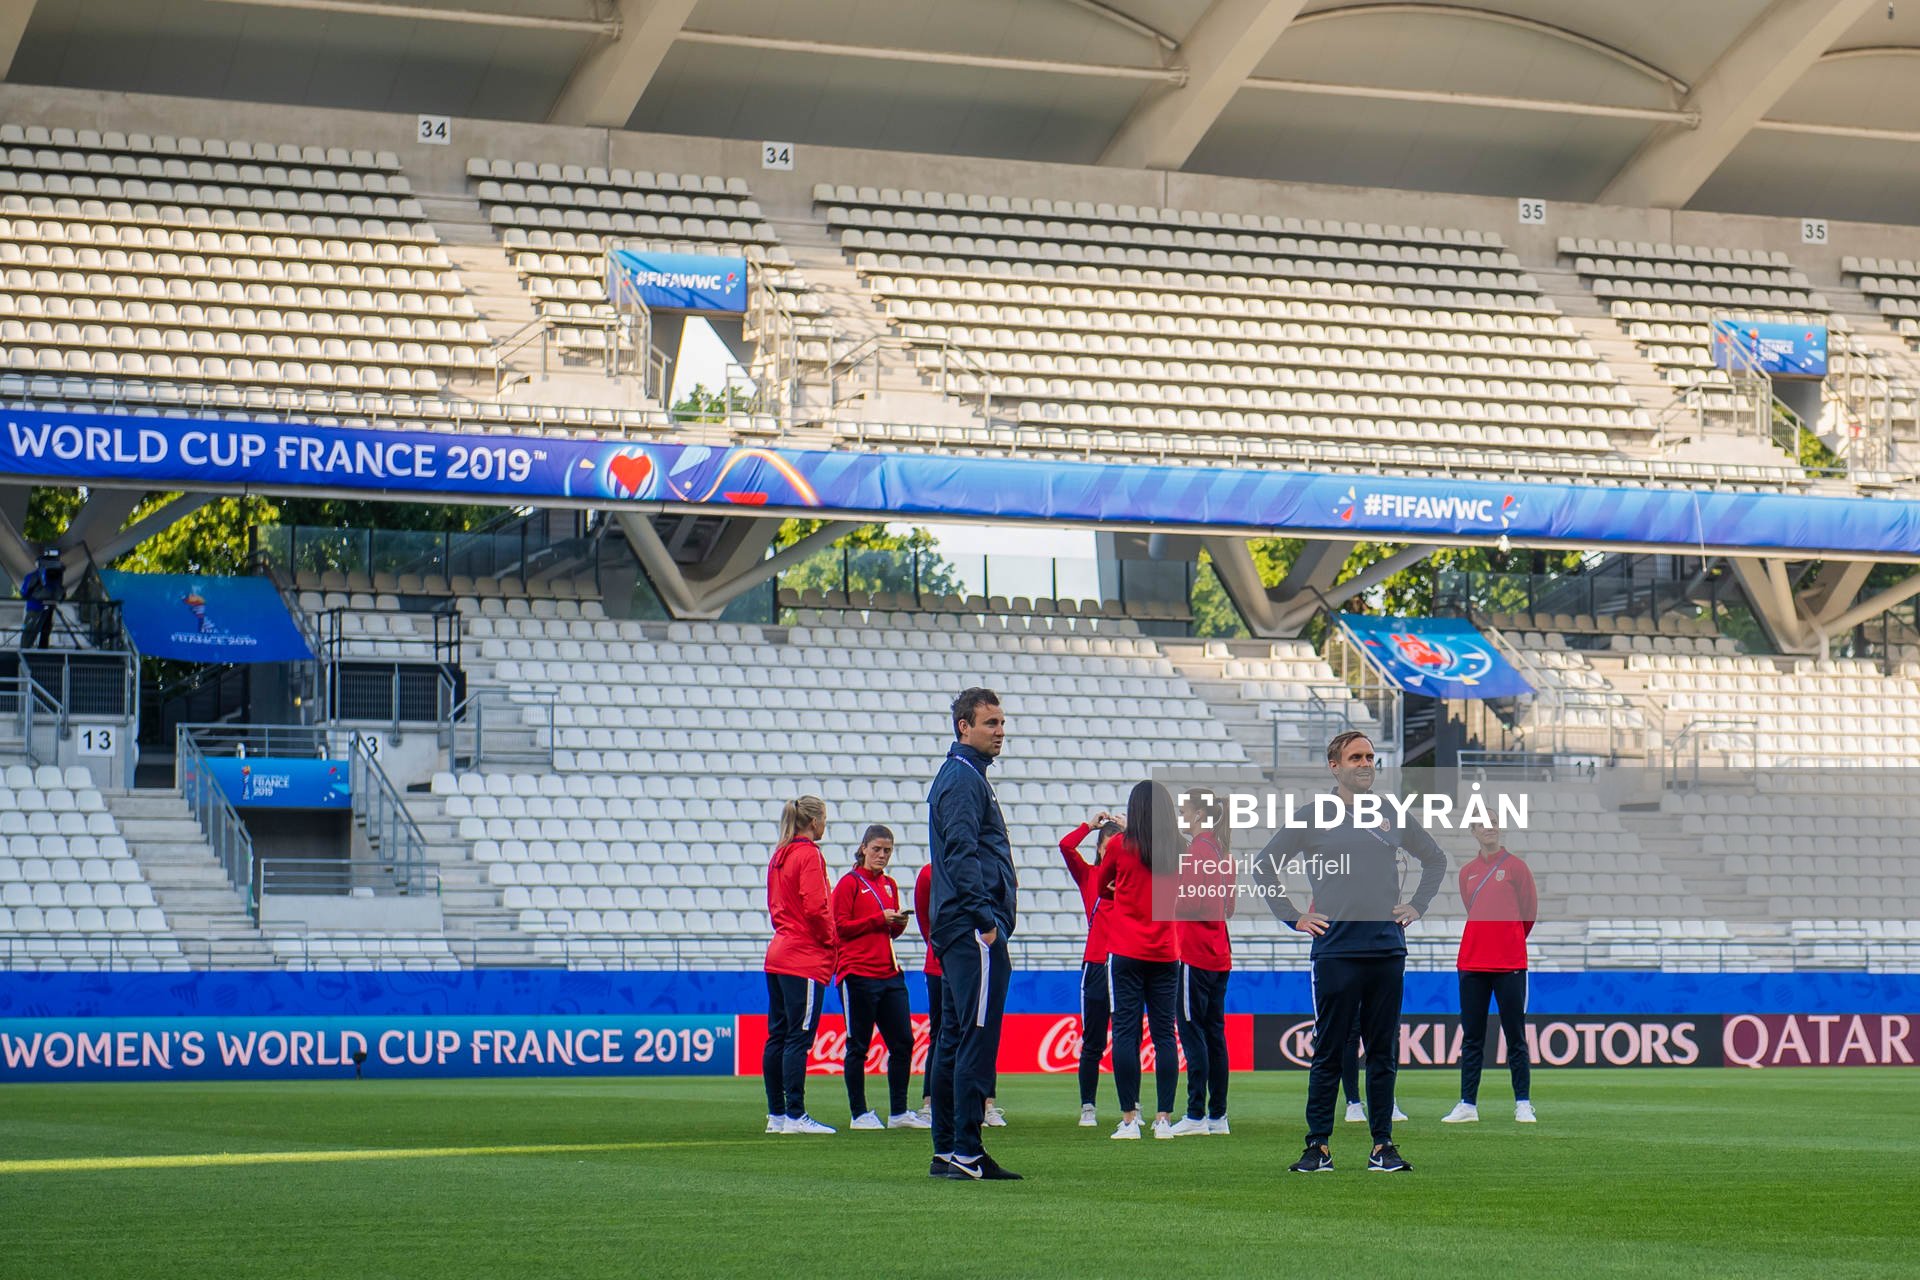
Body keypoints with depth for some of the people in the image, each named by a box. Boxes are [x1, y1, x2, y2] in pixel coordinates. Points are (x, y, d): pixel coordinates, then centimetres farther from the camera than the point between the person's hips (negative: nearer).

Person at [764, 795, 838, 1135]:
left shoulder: (779, 857, 14)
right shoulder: (810, 855, -11)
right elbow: (815, 908, -17)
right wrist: (831, 943, -4)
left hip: (778, 954, 9)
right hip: (805, 959, -9)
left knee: (777, 1036, 9)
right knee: (799, 1037, -9)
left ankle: (776, 1114, 11)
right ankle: (795, 1116, -11)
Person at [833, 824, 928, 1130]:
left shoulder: (889, 885, 17)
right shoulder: (850, 883, -2)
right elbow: (840, 927, -8)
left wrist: (899, 924, 2)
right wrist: (879, 919, -14)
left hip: (890, 973, 7)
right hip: (858, 974, -7)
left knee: (903, 1041, 3)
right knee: (858, 1045, -1)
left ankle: (899, 1112, 9)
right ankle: (859, 1114, 3)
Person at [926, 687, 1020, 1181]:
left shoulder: (962, 776, 22)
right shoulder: (964, 778, -10)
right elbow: (962, 853, -19)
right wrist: (985, 917, -22)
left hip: (958, 931, 11)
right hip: (974, 931, -11)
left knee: (957, 1040, 11)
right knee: (977, 1038, -12)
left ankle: (946, 1152, 13)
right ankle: (966, 1154, -15)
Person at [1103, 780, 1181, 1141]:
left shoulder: (1120, 845, -4)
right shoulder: (1176, 850, 2)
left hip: (1126, 952, -3)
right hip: (1164, 953, 3)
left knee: (1126, 1031, -2)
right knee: (1164, 1033, 5)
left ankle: (1129, 1118, -6)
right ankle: (1164, 1118, 3)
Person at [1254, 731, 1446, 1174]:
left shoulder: (1391, 816, 12)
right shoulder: (1310, 817, 2)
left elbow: (1435, 859, 26)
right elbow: (1264, 867, 7)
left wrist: (1417, 906, 14)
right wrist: (1293, 917, 1)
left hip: (1388, 951, 3)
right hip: (1335, 951, -3)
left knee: (1384, 1053, 5)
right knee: (1328, 1053, -1)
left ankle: (1383, 1146, 9)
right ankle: (1318, 1146, 3)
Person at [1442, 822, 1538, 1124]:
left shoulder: (1515, 867, 1)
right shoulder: (1467, 872, 12)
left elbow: (1529, 912, 5)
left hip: (1509, 964, -4)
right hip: (1471, 963, 4)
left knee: (1515, 1037, -1)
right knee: (1471, 1038, 4)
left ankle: (1523, 1104, 2)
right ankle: (1467, 1104, 6)